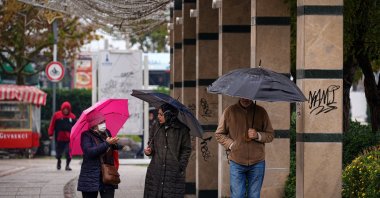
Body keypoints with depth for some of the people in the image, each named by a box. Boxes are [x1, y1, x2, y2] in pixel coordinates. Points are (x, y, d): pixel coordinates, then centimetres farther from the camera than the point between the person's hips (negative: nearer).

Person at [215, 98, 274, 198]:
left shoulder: (261, 112, 3)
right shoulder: (229, 111, 1)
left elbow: (270, 135, 7)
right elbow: (219, 134, 8)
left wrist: (258, 135, -12)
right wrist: (231, 145, -6)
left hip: (257, 163, 1)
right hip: (236, 162, -1)